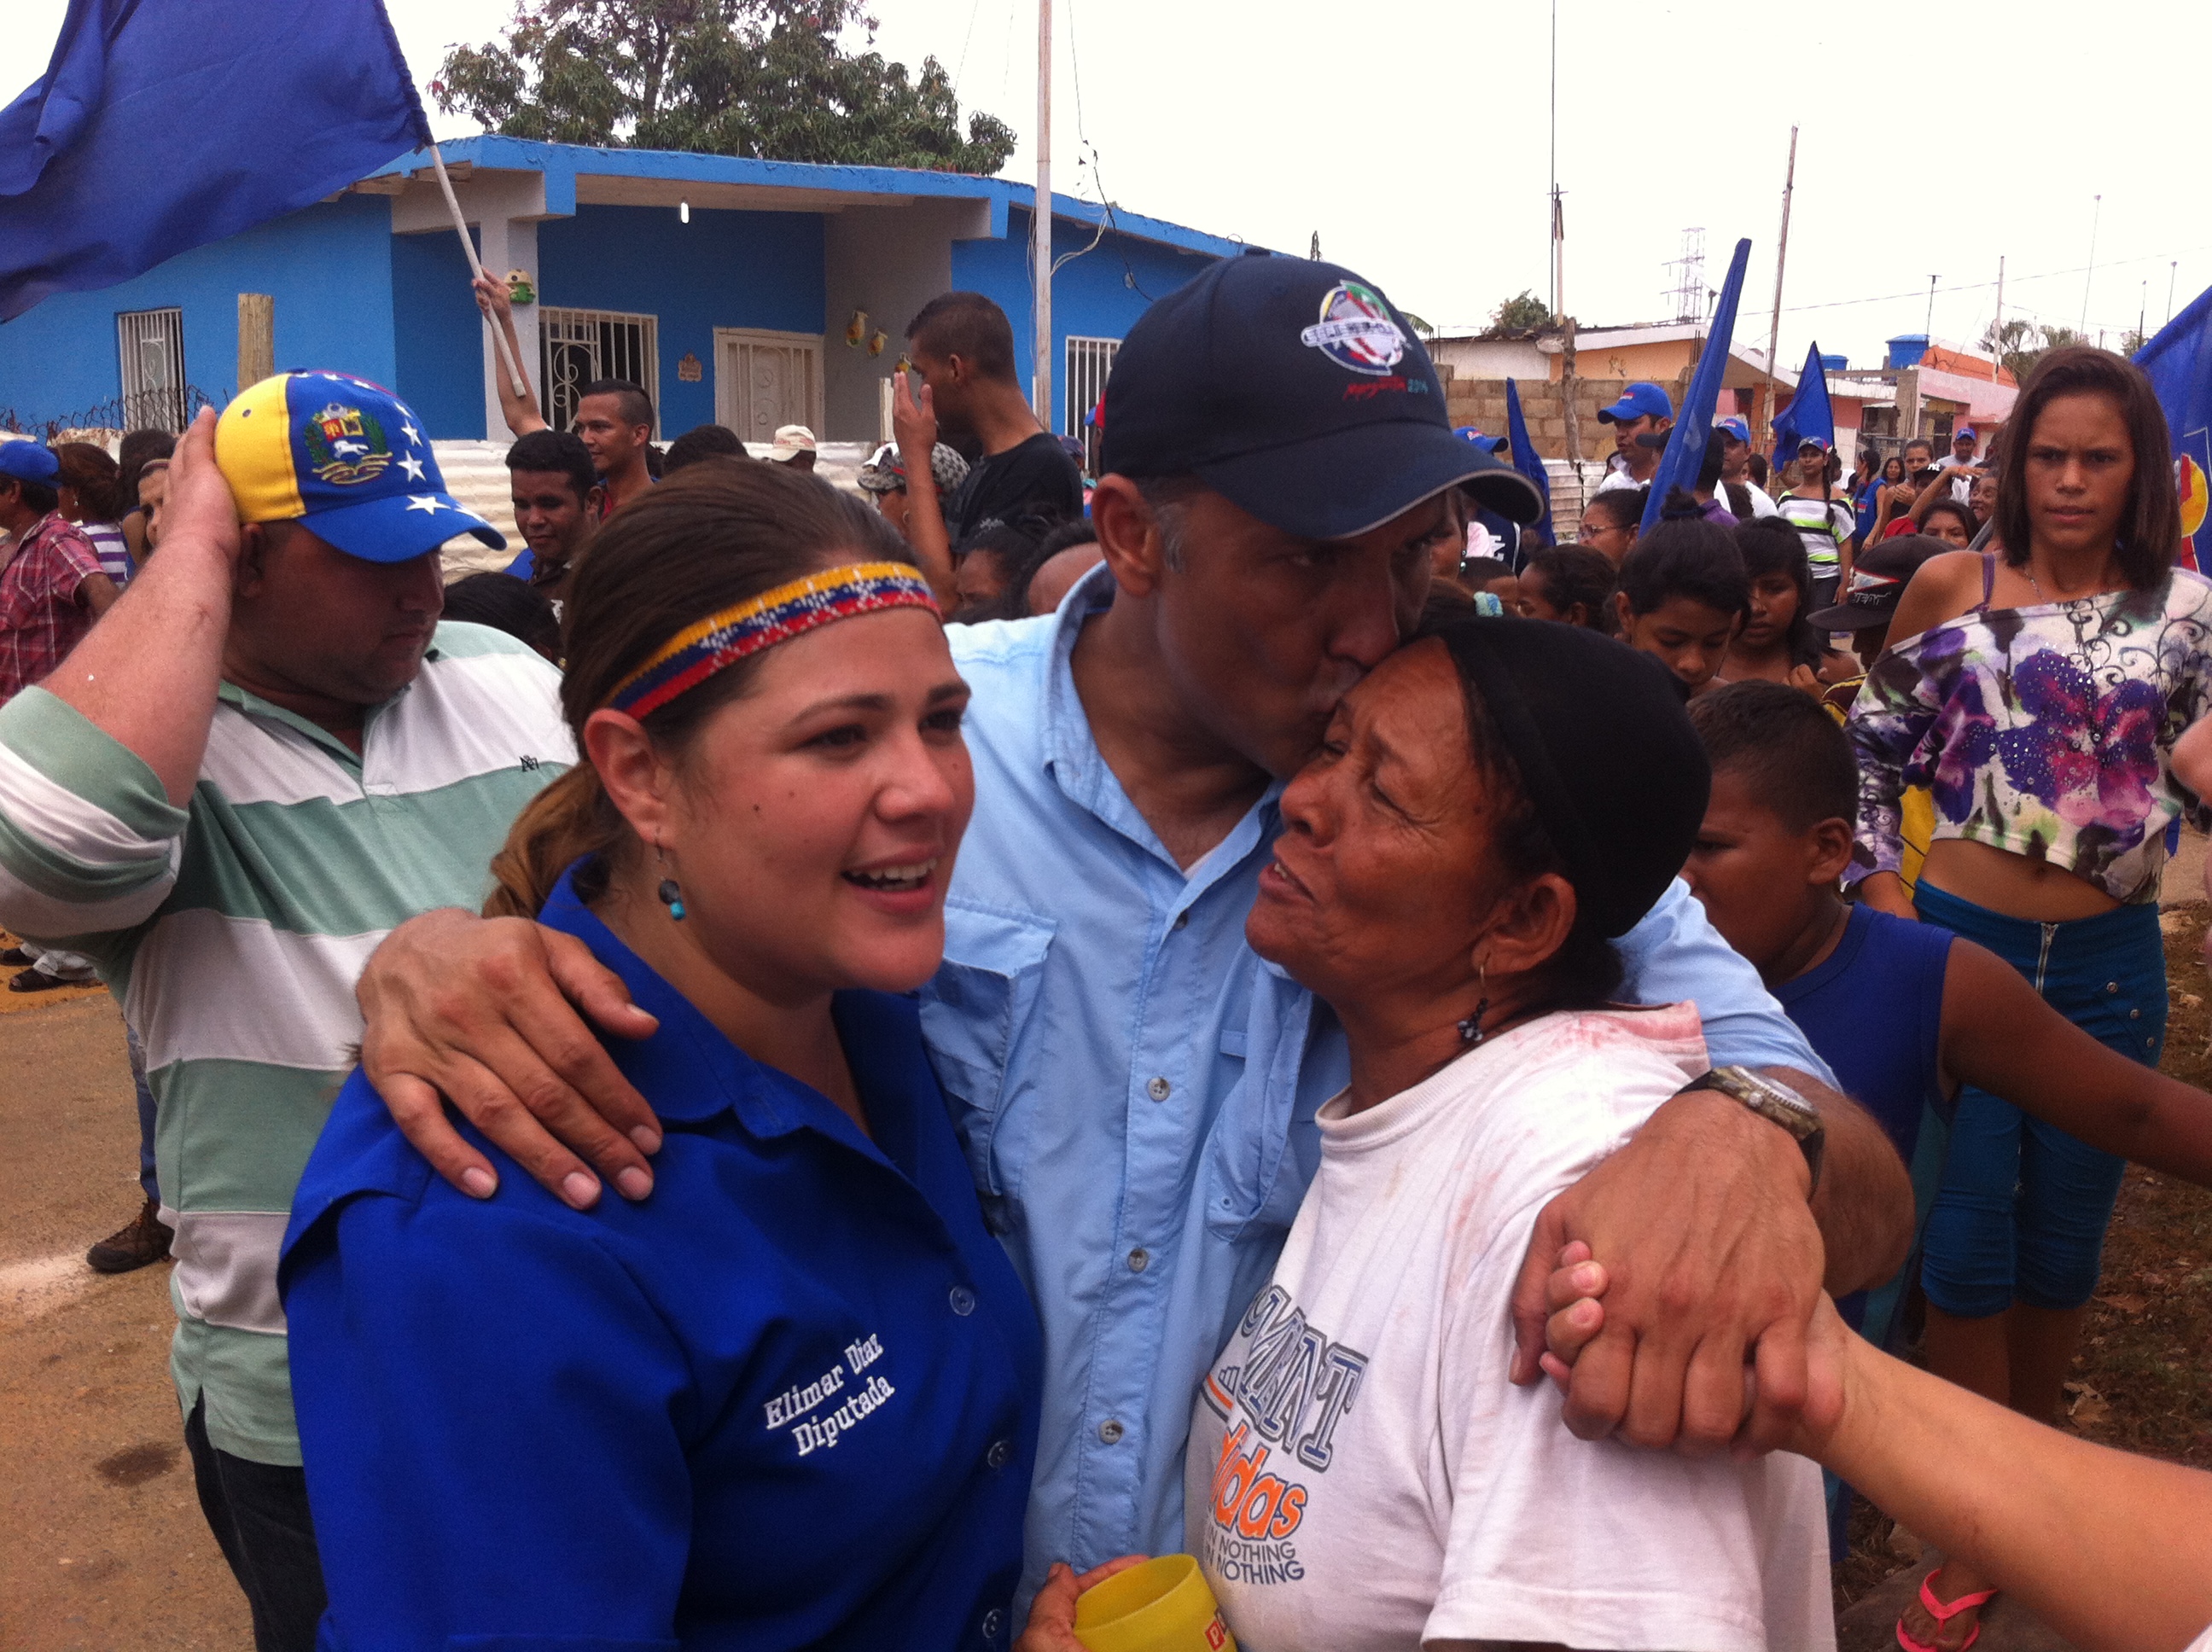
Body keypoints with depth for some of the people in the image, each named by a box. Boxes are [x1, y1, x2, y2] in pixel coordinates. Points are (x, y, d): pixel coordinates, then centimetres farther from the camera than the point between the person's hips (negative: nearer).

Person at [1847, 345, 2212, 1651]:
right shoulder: (1953, 588, -1)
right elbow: (1871, 751, 3)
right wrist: (1880, 890, -5)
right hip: (1961, 943, -1)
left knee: (2064, 1240, 12)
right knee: (1970, 1243, 2)